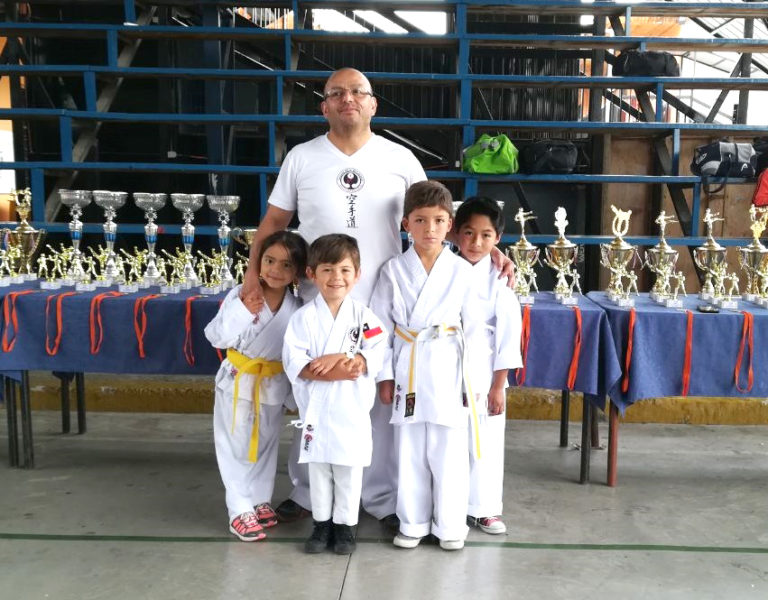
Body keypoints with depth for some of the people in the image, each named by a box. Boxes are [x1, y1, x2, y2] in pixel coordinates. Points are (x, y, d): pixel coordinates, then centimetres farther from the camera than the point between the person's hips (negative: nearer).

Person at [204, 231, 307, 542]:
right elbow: (217, 337, -19)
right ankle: (240, 511, 14)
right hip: (237, 380, -2)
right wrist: (243, 309, -29)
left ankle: (261, 500, 34)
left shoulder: (296, 309, -9)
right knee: (235, 447, 3)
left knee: (266, 445, 17)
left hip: (273, 385, 3)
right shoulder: (240, 296, -16)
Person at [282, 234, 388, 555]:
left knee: (349, 469, 10)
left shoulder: (363, 315, -1)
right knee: (318, 466, 14)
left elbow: (376, 355, -10)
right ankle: (322, 522, 31)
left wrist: (339, 359, -22)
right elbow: (293, 361, -11)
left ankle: (344, 524, 27)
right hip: (316, 406, 0)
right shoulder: (303, 317, -3)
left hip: (352, 407, 0)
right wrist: (329, 372, -23)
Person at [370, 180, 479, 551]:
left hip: (448, 369, -1)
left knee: (448, 452, 5)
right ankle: (413, 523, 26)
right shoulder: (393, 270, 1)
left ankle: (450, 525, 23)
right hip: (407, 370, 1)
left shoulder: (462, 271, 0)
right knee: (410, 451, 9)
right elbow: (380, 326, 2)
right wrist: (385, 375, -1)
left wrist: (474, 378, 1)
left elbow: (472, 328, 2)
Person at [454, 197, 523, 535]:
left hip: (483, 378, -1)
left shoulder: (498, 280, -6)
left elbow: (508, 335, -5)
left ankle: (482, 509, 25)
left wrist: (498, 386, -7)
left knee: (485, 444, 7)